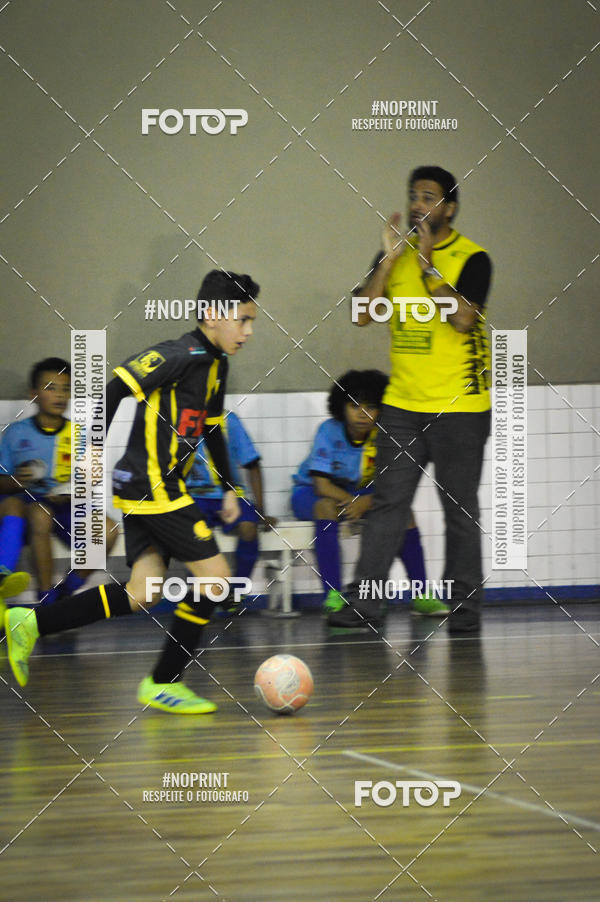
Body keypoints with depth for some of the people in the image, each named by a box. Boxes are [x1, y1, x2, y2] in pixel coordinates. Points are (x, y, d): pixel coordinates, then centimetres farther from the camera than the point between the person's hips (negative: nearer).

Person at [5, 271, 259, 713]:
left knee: (143, 594, 6)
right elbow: (115, 389, -20)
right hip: (153, 489, -9)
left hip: (150, 492, 9)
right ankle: (164, 683, 4)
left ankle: (30, 625, 9)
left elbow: (212, 428, 27)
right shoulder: (180, 355, -15)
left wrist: (229, 488, 25)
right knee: (215, 576, -6)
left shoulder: (216, 364, 15)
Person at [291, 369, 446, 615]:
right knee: (327, 506, -37)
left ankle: (421, 595, -13)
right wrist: (352, 501, -36)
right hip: (310, 493, -4)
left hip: (359, 493, 4)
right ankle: (333, 596, -39)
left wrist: (365, 502, -35)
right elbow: (321, 485, -27)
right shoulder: (330, 431, -24)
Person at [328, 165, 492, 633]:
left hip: (459, 406, -4)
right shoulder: (396, 255, 9)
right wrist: (390, 258, -9)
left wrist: (426, 262, -19)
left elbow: (462, 317, -20)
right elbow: (364, 314, 0)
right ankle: (363, 603, 2)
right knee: (388, 504, 1)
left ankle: (465, 607, 11)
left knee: (461, 511, 3)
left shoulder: (472, 258, -6)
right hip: (403, 402, 4)